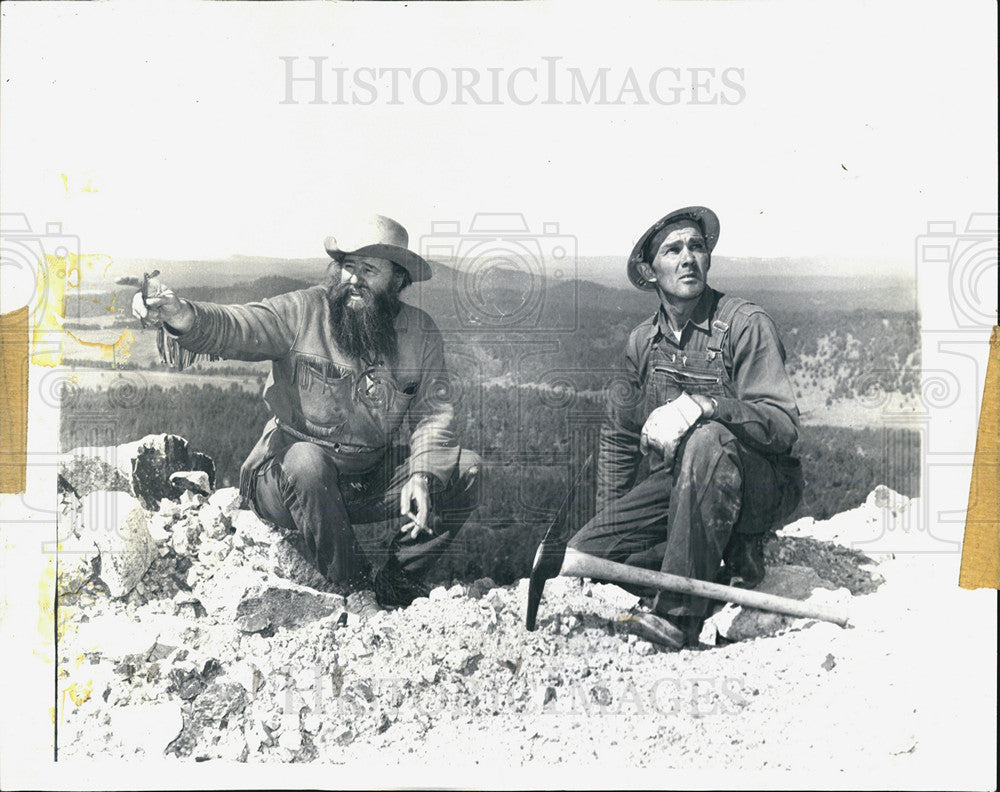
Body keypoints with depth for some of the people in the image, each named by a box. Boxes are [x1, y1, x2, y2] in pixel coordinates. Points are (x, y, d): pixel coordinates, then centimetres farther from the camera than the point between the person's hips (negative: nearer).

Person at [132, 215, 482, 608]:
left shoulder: (421, 333, 1)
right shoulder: (303, 311, -9)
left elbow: (433, 412, -3)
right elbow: (234, 328, -24)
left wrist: (422, 474, -21)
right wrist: (181, 315, -46)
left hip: (371, 482, 3)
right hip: (287, 480, -3)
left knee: (465, 470, -12)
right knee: (307, 458, -37)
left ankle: (390, 579, 0)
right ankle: (353, 588, -18)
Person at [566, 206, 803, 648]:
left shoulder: (745, 325, -10)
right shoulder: (642, 341, 7)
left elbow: (783, 425, -20)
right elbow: (618, 435, 17)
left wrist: (703, 405, -35)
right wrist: (609, 521, 12)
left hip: (760, 487, -5)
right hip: (675, 487, 6)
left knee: (708, 439, -39)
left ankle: (681, 611, -31)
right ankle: (730, 567, 0)